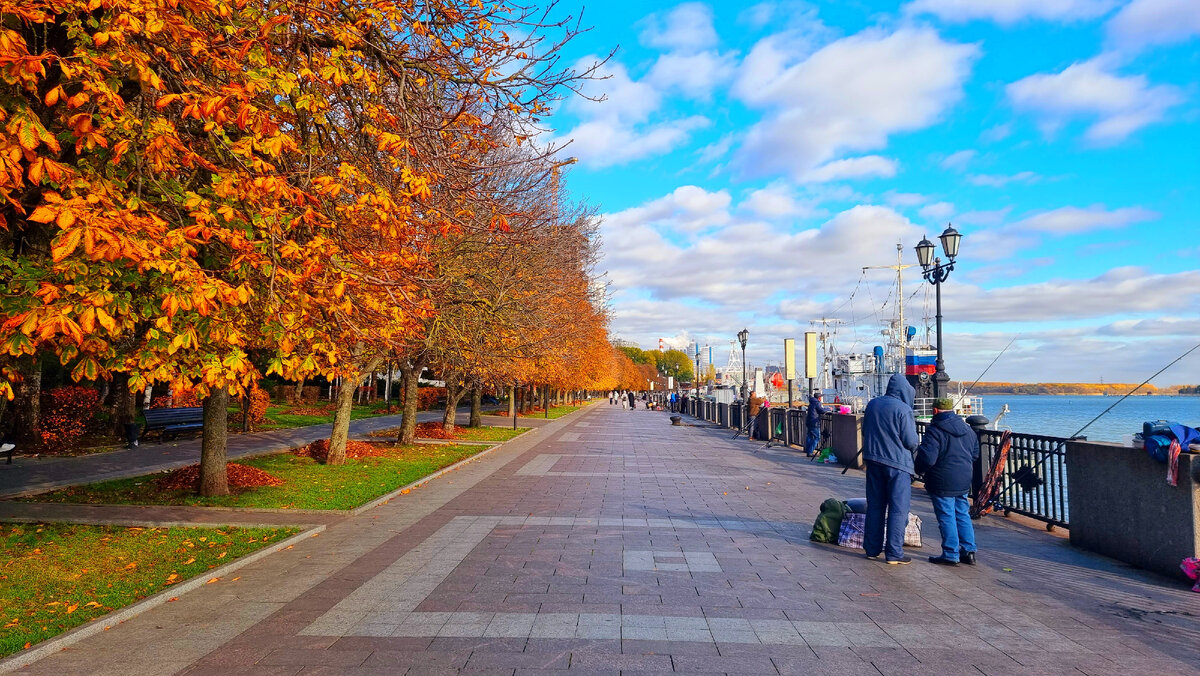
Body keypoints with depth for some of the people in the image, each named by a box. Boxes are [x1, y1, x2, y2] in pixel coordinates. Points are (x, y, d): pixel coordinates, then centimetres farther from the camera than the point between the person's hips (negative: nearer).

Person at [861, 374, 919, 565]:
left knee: (875, 506, 14)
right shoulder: (903, 409, -14)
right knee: (898, 509, 2)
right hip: (897, 464, -6)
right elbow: (911, 442, -12)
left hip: (873, 461, 6)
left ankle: (872, 549, 21)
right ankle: (894, 553, 4)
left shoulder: (873, 404, 5)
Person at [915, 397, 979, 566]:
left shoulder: (935, 430, -17)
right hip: (963, 481, 7)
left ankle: (951, 555, 7)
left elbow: (927, 458, -22)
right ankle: (969, 551, 21)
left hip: (942, 483, -7)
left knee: (946, 517, 0)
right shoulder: (967, 429, 9)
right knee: (963, 514, 17)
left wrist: (918, 468, -3)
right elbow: (975, 454, 19)